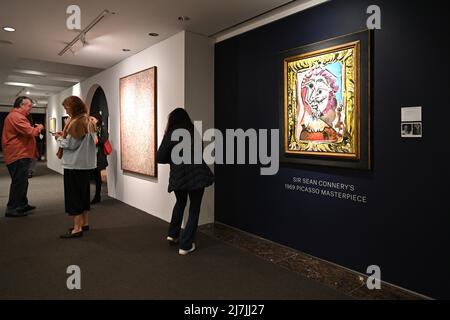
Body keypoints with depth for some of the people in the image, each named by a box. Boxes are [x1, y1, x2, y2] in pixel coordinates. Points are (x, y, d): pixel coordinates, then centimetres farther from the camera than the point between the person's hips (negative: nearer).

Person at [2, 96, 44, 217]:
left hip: (19, 155, 11)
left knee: (22, 182, 18)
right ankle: (12, 209, 1)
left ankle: (22, 205, 29)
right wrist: (39, 128, -5)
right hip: (18, 156, -11)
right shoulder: (16, 117, -17)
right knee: (19, 183, -5)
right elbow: (30, 132, -24)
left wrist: (34, 129, 8)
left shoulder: (15, 116, 20)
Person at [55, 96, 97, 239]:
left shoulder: (76, 122, -17)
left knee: (73, 195, -2)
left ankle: (77, 228, 1)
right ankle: (85, 223, 24)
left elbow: (71, 144, -17)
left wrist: (59, 138, 1)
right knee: (83, 193, 16)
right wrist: (65, 135, 11)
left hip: (75, 164, -9)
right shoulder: (89, 121, 11)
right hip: (86, 163, 9)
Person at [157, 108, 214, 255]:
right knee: (194, 209, 10)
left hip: (178, 176, 0)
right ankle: (186, 245, 10)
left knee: (180, 203, 27)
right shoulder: (194, 132, 6)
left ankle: (173, 234, 30)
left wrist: (173, 158, 13)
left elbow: (160, 158, -3)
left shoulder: (171, 134, -1)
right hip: (197, 175, 0)